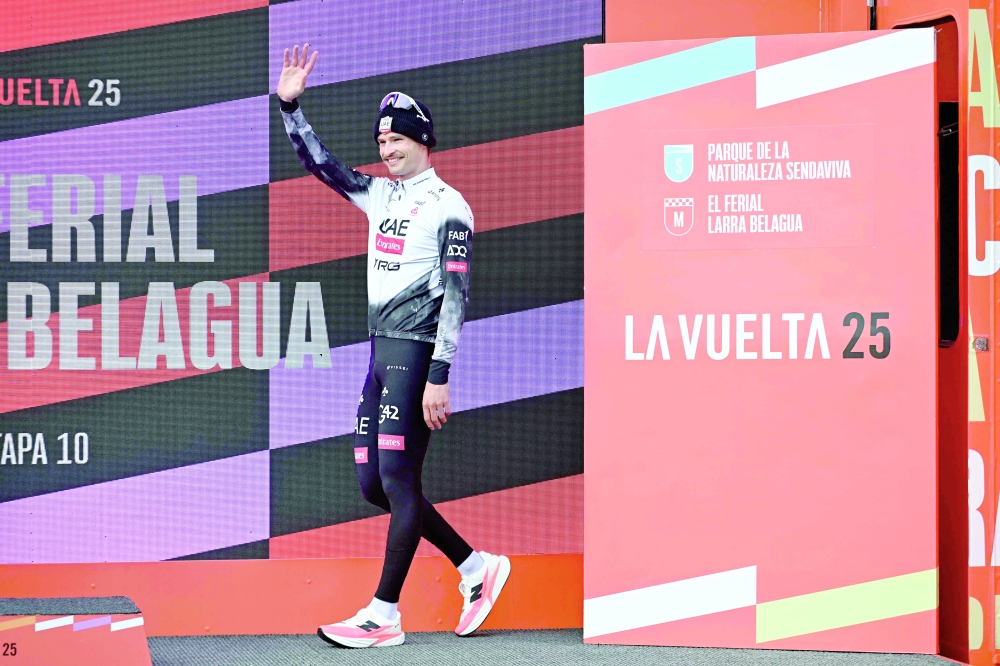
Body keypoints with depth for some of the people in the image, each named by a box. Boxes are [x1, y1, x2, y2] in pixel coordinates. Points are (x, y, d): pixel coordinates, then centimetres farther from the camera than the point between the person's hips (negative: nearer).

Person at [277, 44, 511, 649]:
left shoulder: (449, 207, -6)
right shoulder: (380, 195, 16)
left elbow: (456, 296, -12)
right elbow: (319, 163, 23)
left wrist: (439, 378, -18)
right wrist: (290, 105, 9)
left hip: (416, 351, -8)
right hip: (380, 350, 8)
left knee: (398, 478, -9)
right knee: (374, 483, 7)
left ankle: (384, 616, -5)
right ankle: (477, 567, 18)